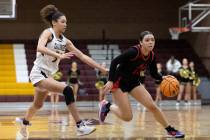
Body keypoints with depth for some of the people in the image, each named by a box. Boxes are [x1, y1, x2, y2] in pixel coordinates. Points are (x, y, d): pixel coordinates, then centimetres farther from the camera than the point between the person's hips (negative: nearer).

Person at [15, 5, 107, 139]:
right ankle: (80, 126, -25)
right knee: (67, 90, -24)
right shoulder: (48, 33, -10)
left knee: (38, 105, 20)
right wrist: (59, 55, -41)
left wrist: (102, 68, 5)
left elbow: (82, 56, 9)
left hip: (48, 75, 8)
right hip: (39, 73, -8)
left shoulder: (65, 41, 9)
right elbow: (40, 48, -31)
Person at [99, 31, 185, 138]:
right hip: (119, 82, -6)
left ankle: (170, 130, 11)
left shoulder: (151, 56, -5)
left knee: (152, 106, -2)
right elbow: (114, 62, -26)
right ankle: (107, 106, 16)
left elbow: (154, 74, 8)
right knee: (127, 117, -9)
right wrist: (110, 81, -30)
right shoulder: (134, 51, -26)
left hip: (133, 82, 6)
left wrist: (162, 78, -13)